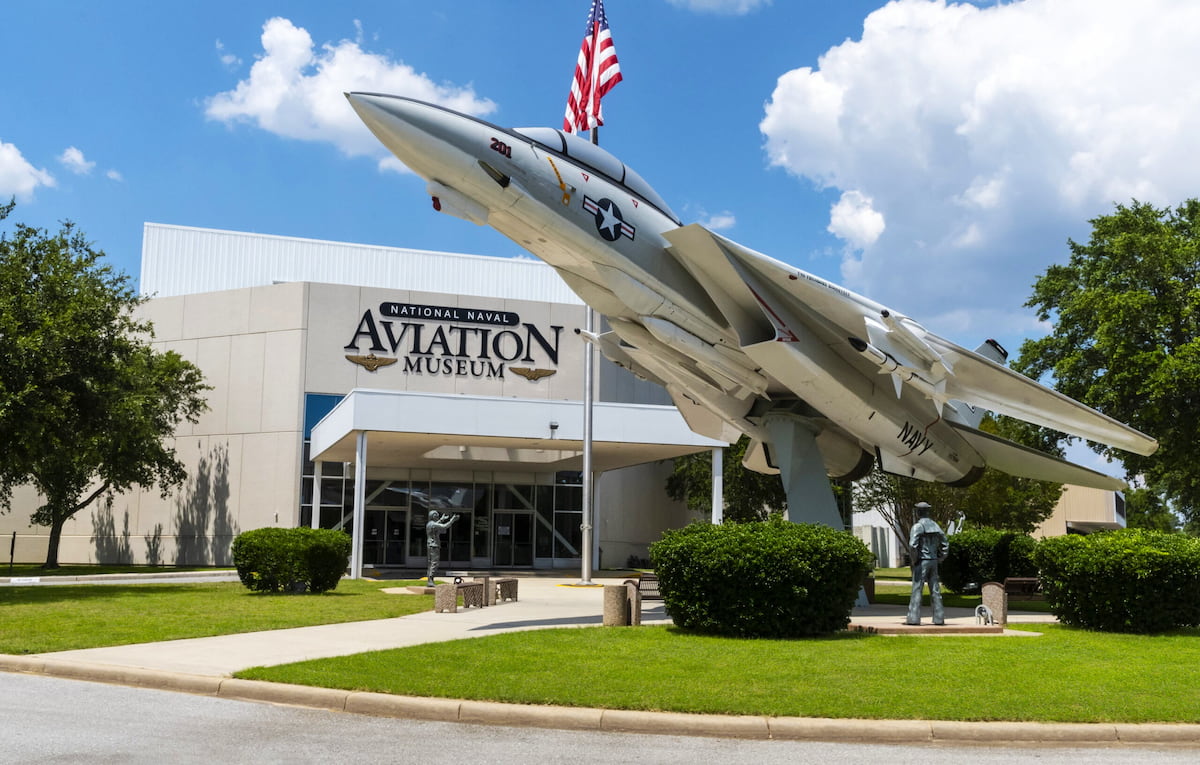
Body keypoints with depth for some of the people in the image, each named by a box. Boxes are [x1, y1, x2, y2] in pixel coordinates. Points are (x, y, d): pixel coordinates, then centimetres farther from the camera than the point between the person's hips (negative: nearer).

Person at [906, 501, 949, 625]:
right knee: (935, 591, 8)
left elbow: (913, 545, -22)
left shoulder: (918, 526, -11)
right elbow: (945, 544, 13)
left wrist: (914, 560, -11)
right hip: (933, 562, 6)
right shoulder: (935, 525, 11)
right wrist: (939, 559, 14)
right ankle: (939, 618, 9)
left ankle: (913, 618, -7)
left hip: (921, 561, -6)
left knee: (917, 590, -5)